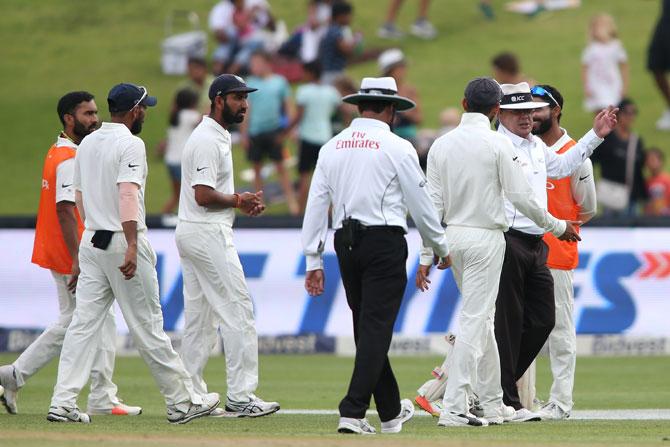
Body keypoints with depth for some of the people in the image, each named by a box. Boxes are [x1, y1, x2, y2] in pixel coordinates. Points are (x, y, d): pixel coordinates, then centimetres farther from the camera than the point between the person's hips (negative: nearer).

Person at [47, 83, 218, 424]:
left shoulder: (87, 144, 13)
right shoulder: (130, 144, -12)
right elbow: (128, 194, -23)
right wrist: (132, 248, -30)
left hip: (91, 241, 7)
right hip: (123, 242, -7)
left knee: (83, 324, 2)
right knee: (147, 326, -1)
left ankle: (63, 403, -6)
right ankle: (182, 401, 7)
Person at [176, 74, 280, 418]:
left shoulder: (216, 137, 18)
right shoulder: (208, 140, -15)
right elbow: (203, 195, -22)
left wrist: (242, 202, 8)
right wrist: (239, 201, -9)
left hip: (191, 235, 11)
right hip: (208, 235, -11)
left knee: (199, 318, 11)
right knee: (238, 312, -9)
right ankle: (240, 397, -10)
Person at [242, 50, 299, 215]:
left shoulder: (279, 82, 2)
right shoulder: (251, 83, 5)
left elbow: (287, 105, 6)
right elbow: (246, 110, 7)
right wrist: (244, 133, 3)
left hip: (274, 130, -2)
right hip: (255, 131, 2)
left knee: (280, 166, -3)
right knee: (257, 168, 8)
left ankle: (292, 202, -2)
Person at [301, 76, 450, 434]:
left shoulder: (332, 147, 8)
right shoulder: (397, 148, -6)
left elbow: (316, 205, 8)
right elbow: (421, 204, -1)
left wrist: (314, 261, 11)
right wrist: (441, 248, 14)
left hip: (346, 244, 5)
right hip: (385, 243, -5)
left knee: (367, 327, 14)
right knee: (376, 328, -6)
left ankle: (391, 411, 23)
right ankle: (352, 413, -16)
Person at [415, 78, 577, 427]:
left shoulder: (442, 144, 3)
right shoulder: (497, 144, -11)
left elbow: (433, 203, 2)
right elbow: (521, 196, -11)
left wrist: (426, 256, 3)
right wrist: (557, 227, 3)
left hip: (452, 237, 6)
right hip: (486, 238, -6)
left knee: (481, 319, 17)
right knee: (474, 320, -6)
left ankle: (493, 404, 23)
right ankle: (453, 408, -13)